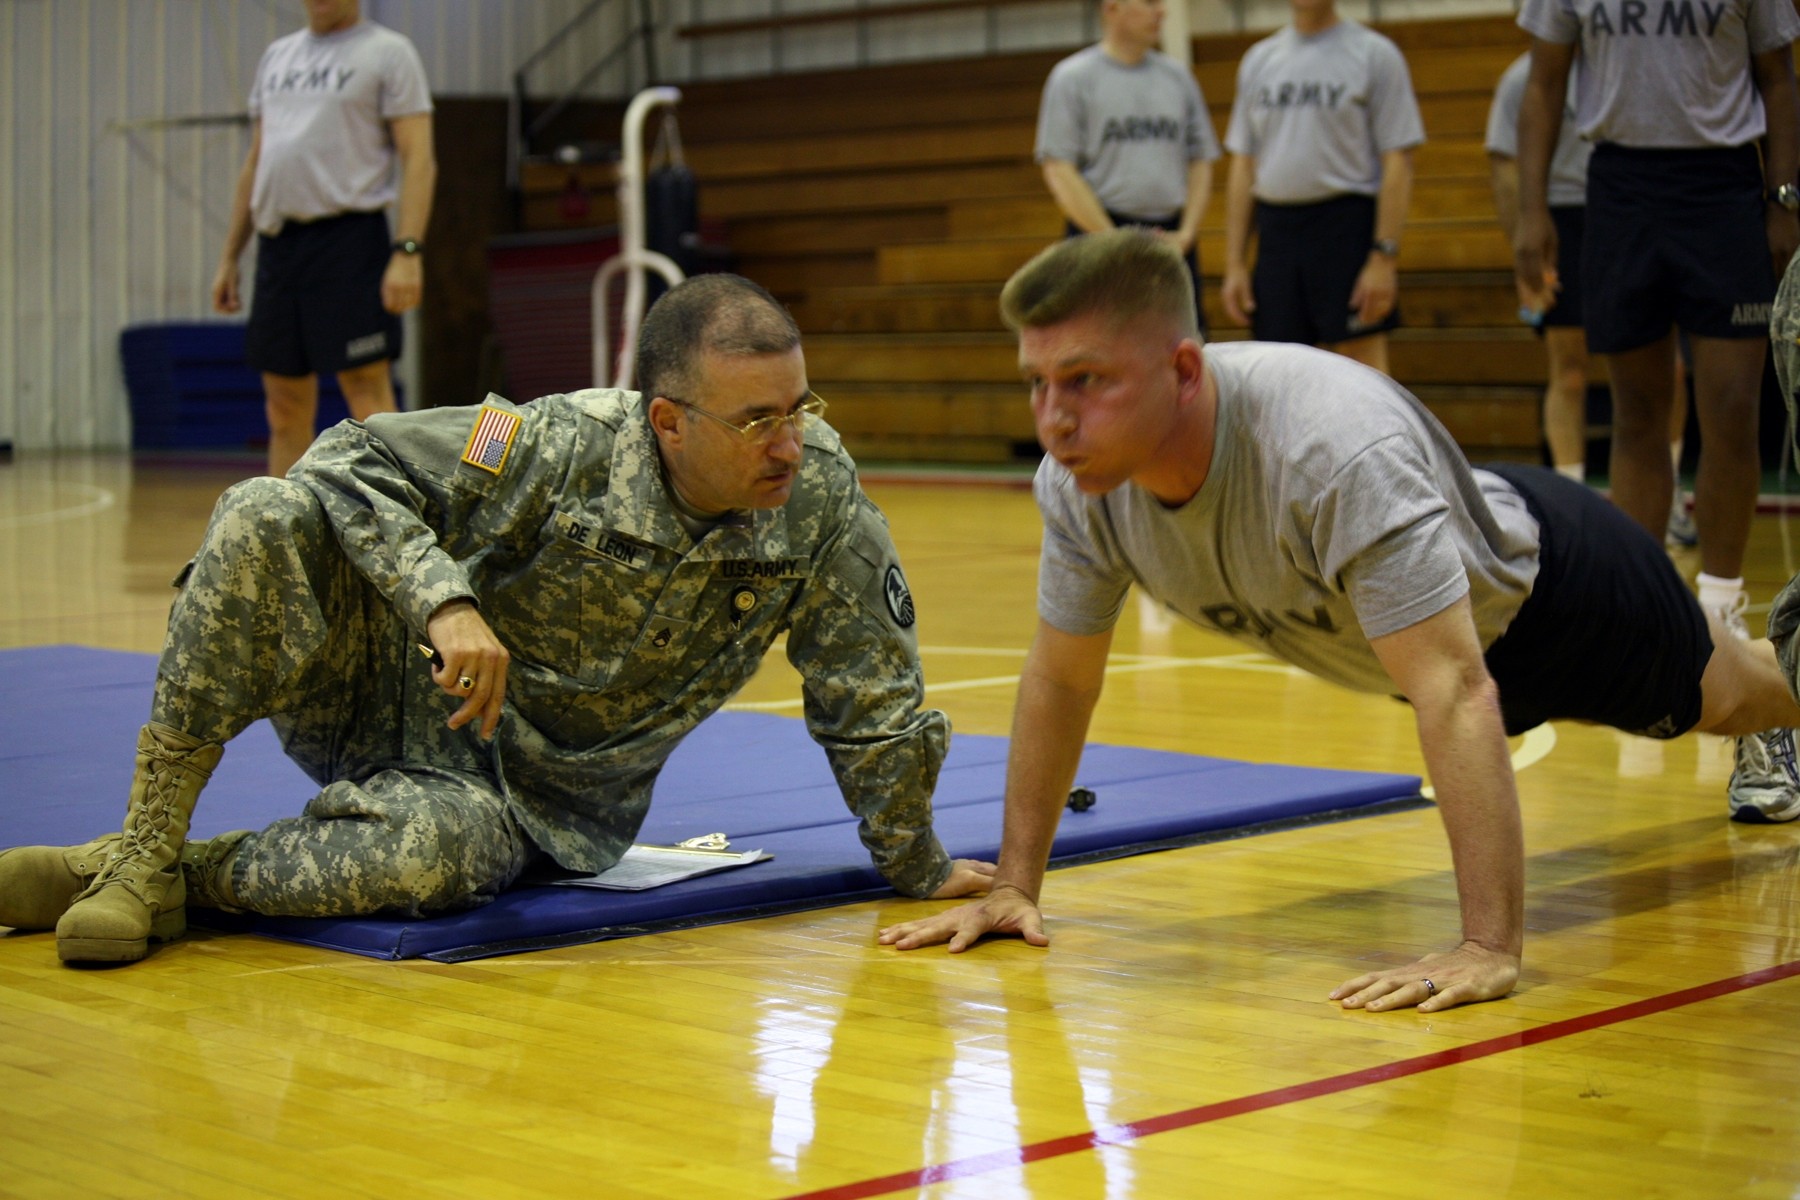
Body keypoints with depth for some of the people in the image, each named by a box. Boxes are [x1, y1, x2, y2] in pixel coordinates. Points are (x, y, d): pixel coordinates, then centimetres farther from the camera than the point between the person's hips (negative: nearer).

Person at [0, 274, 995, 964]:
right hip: (406, 689, 0)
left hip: (531, 798, 1)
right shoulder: (560, 449, -20)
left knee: (435, 852, -39)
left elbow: (872, 699, -1)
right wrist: (444, 597, -33)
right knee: (265, 519, -29)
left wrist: (915, 866, 8)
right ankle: (146, 842, -18)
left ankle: (176, 880, -12)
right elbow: (353, 460, -17)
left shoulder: (820, 495, -13)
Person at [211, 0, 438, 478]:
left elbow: (418, 157, -8)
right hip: (278, 241, 6)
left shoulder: (388, 52, 0)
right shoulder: (277, 56, 19)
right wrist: (230, 256, 17)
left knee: (368, 393, -9)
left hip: (348, 238, -6)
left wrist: (407, 251, -20)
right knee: (285, 407, 9)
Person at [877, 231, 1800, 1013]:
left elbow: (1455, 696, -53)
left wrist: (1490, 949, -56)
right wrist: (1014, 886, -16)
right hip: (1430, 621, 6)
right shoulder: (1076, 485, -30)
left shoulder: (1337, 450, -51)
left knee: (1715, 699, 25)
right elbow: (1059, 680, -15)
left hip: (1536, 581, -6)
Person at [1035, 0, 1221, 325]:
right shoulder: (1072, 77, -2)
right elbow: (1059, 172, -8)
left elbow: (1201, 162, 14)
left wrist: (1186, 233, -2)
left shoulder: (1178, 77, 13)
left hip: (1174, 244, 5)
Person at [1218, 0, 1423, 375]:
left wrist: (1385, 256, -15)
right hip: (1274, 228, 5)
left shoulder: (1374, 54, -2)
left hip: (1346, 227, -5)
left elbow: (1397, 163, -6)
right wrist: (1234, 264, 8)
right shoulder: (1259, 59, 13)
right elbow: (1242, 165, 14)